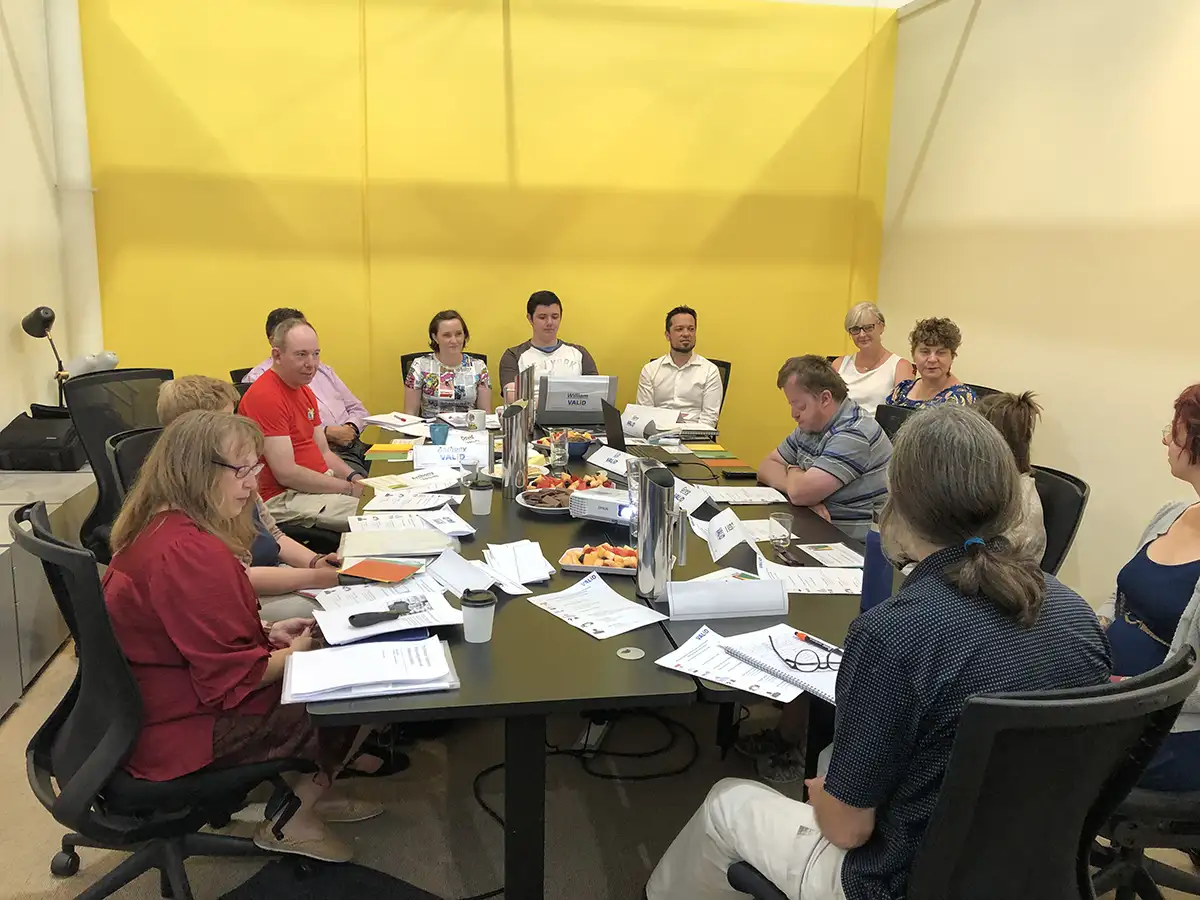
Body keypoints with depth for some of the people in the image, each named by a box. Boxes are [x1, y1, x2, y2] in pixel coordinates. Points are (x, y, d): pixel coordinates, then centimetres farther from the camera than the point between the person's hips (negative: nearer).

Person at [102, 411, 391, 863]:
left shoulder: (159, 528, 3)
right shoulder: (189, 553, -30)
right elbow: (236, 678, -27)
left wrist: (268, 633, 4)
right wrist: (295, 653, -9)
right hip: (188, 729, -10)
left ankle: (308, 788, 23)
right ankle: (292, 821, 12)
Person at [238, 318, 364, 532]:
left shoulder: (305, 391, 15)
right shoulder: (266, 396, -17)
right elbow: (286, 473, -21)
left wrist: (353, 477, -4)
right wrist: (349, 487, -16)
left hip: (320, 485, 10)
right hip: (283, 498, -10)